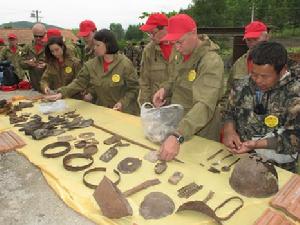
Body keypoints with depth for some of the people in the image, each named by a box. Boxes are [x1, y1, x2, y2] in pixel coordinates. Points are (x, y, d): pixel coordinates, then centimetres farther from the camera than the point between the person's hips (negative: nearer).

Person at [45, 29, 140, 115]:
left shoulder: (125, 64, -13)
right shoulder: (92, 64, -1)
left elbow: (133, 88, -9)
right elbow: (79, 82, -2)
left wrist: (122, 103, -20)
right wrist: (62, 93, -14)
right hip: (101, 111, 4)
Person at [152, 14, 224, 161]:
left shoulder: (211, 62, -26)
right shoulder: (181, 54, -1)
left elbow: (204, 105, -37)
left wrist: (178, 136, -47)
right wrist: (165, 89, -8)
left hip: (200, 132, -7)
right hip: (178, 124, 7)